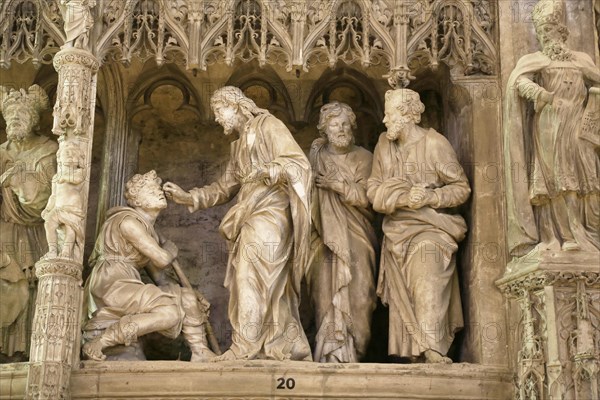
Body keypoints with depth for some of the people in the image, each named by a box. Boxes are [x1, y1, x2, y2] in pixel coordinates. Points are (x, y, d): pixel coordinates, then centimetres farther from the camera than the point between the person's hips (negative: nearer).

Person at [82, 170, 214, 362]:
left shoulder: (149, 230, 20)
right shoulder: (128, 221, -10)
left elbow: (158, 275, 15)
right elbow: (162, 259, -16)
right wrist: (170, 250, 8)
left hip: (127, 289, 9)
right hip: (111, 286, -9)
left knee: (188, 299, 3)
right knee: (171, 312, -23)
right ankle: (98, 342, -22)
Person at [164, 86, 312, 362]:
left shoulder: (267, 125, 1)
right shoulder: (239, 145, 26)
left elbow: (300, 163, -10)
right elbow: (224, 188, 25)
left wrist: (268, 171, -25)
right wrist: (188, 198, 14)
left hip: (270, 216, -8)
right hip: (250, 218, 8)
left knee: (251, 279, -14)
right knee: (272, 287, 3)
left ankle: (244, 348, -16)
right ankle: (292, 347, 5)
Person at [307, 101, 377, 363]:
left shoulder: (363, 158, 7)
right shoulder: (317, 157, 10)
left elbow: (365, 197, -3)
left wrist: (338, 185, -13)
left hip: (355, 237, 0)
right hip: (326, 237, 0)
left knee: (355, 293, -7)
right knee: (327, 293, -8)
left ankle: (354, 351, 1)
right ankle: (331, 354, -5)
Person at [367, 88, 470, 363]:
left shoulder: (435, 144, -5)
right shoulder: (384, 144, 8)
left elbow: (461, 188, -1)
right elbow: (373, 190, 5)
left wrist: (429, 197, -16)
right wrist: (402, 197, -13)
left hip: (429, 229, -4)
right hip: (396, 232, 5)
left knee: (427, 287, -18)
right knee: (402, 296, 0)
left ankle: (433, 351, -20)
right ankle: (413, 353, 3)